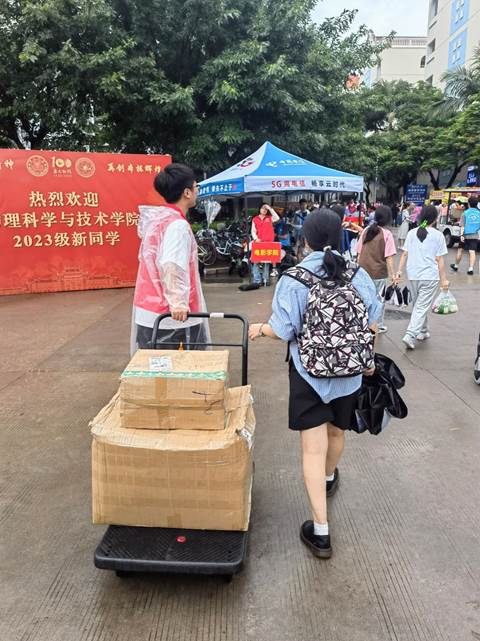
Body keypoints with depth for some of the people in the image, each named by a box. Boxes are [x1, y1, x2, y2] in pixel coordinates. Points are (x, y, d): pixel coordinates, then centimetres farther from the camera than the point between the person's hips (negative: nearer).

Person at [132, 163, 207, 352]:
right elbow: (172, 266, -31)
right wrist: (178, 301, -37)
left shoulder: (155, 219, 11)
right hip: (172, 316, -9)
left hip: (148, 312, 9)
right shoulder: (178, 224, -16)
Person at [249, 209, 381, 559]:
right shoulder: (360, 276, -5)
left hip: (309, 373, -3)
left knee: (314, 449, 3)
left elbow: (283, 331, -14)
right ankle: (329, 479, 55)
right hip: (349, 373, 4)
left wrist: (259, 329, 7)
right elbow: (372, 327, 1)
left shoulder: (293, 279, -14)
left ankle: (320, 531, 7)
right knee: (337, 432, 26)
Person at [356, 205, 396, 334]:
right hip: (379, 272, -4)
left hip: (364, 271, 4)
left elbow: (359, 253, 6)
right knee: (379, 298, 10)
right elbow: (389, 257, -15)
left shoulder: (366, 230, 2)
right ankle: (379, 326, 20)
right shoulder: (387, 234, -12)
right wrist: (392, 274, -9)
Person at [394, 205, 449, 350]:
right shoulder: (438, 235, -5)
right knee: (422, 307, -3)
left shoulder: (412, 233, 6)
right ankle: (410, 335, -12)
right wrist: (443, 279, 0)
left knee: (418, 305, 19)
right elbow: (439, 260, -5)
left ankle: (422, 331, 31)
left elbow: (404, 254, 3)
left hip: (412, 276, 4)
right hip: (430, 277, -4)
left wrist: (399, 271, 8)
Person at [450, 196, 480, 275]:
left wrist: (461, 235, -13)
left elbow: (462, 225, -11)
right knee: (472, 252, 0)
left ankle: (456, 266, 28)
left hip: (466, 235, -1)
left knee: (460, 250, 14)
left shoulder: (465, 213, -6)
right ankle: (471, 268, -8)